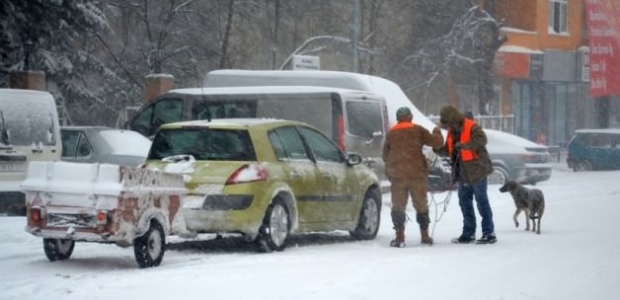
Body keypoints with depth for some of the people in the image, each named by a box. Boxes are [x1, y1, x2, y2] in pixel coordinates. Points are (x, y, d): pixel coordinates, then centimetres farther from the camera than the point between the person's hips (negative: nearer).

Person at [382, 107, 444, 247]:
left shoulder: (391, 134, 8)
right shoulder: (418, 130, 0)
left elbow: (385, 155, 15)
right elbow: (437, 142, 0)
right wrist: (437, 132, 21)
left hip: (397, 175, 1)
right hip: (416, 174, -1)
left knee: (398, 205, 4)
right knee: (421, 204, 9)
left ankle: (400, 237, -3)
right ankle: (425, 236, 11)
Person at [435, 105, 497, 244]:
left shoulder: (472, 127, -14)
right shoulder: (452, 131, 11)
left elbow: (481, 140, -28)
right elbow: (449, 149, 18)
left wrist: (464, 145, -37)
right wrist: (438, 149, 0)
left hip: (476, 170, -9)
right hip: (463, 174, 9)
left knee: (481, 201, -5)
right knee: (464, 202, 11)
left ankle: (489, 233, -1)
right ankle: (468, 233, 19)